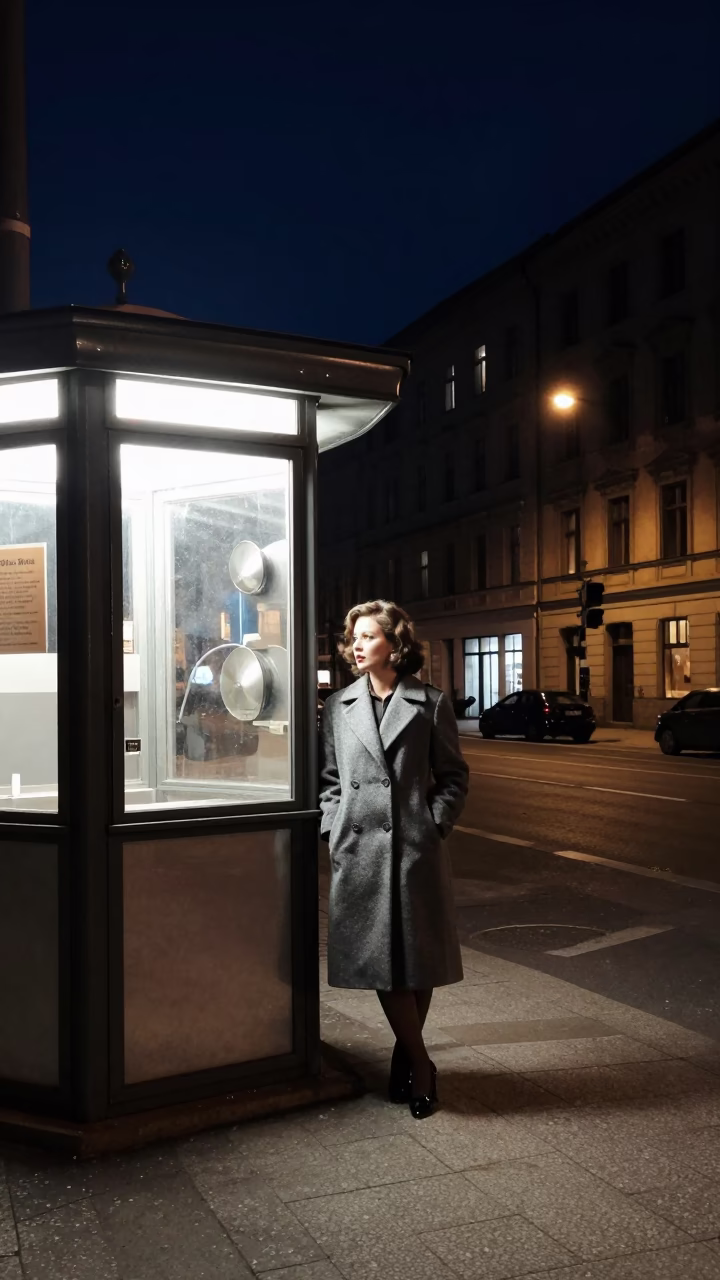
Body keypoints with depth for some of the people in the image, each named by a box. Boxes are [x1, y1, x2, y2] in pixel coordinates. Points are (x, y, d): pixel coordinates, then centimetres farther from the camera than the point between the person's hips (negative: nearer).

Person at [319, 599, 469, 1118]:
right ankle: (420, 1066, 17)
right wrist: (333, 827, 1)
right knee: (380, 960, 3)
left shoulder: (431, 704, 1)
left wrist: (435, 823, -7)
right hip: (358, 848, 2)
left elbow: (454, 776, 4)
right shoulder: (339, 707, 9)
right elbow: (329, 778, 13)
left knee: (419, 959, 6)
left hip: (415, 847, -2)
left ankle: (406, 1057, 27)